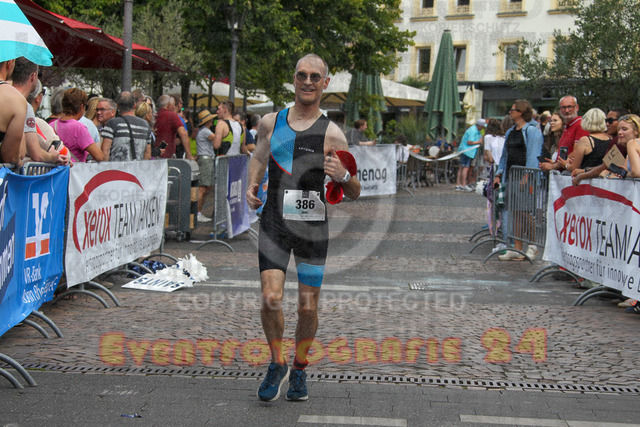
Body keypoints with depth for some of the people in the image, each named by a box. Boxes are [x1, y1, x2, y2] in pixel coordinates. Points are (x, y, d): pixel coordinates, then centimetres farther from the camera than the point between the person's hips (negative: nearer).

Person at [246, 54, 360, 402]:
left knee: (308, 307, 4)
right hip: (274, 223, 1)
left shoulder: (331, 134, -3)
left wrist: (343, 176, -22)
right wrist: (252, 185, 8)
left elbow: (354, 193, 0)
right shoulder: (270, 123, 5)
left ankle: (299, 370, 28)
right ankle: (277, 364, 13)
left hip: (313, 227, -1)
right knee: (271, 299, -12)